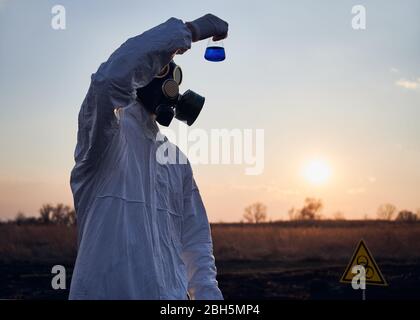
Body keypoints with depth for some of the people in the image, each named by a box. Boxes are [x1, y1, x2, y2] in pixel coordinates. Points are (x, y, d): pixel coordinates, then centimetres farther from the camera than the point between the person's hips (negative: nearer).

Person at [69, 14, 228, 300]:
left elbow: (195, 237, 14)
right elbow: (111, 79, -26)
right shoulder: (109, 133, -4)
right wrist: (189, 31, -19)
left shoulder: (178, 160, 17)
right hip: (107, 291, -6)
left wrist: (206, 290, -5)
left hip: (172, 295, 7)